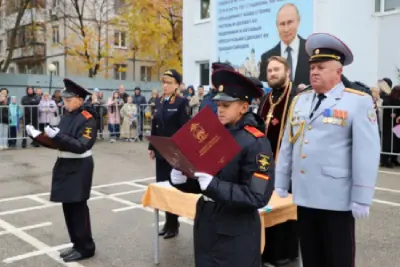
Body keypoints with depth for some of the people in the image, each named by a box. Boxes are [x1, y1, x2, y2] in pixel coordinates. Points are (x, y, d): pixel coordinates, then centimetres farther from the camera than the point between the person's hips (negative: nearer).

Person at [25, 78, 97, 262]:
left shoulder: (88, 119, -14)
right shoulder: (67, 117, 10)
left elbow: (81, 146, -24)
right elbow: (57, 143, 12)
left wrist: (58, 135, -30)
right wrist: (37, 135, 1)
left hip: (79, 168, -8)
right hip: (64, 166, 8)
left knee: (78, 207, -2)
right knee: (68, 207, 13)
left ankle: (86, 247, 13)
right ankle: (77, 245, 26)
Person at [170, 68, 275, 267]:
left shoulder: (256, 142, -14)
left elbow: (258, 197, -21)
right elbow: (199, 182, 8)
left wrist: (213, 184, -27)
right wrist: (180, 178, -13)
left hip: (236, 235, -6)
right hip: (205, 225, 6)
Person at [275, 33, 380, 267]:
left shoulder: (359, 102, -7)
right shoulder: (299, 101, 11)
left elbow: (366, 152, -12)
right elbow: (287, 145, 12)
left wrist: (362, 198, -14)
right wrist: (281, 183, 12)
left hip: (336, 198, -5)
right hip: (304, 195, 5)